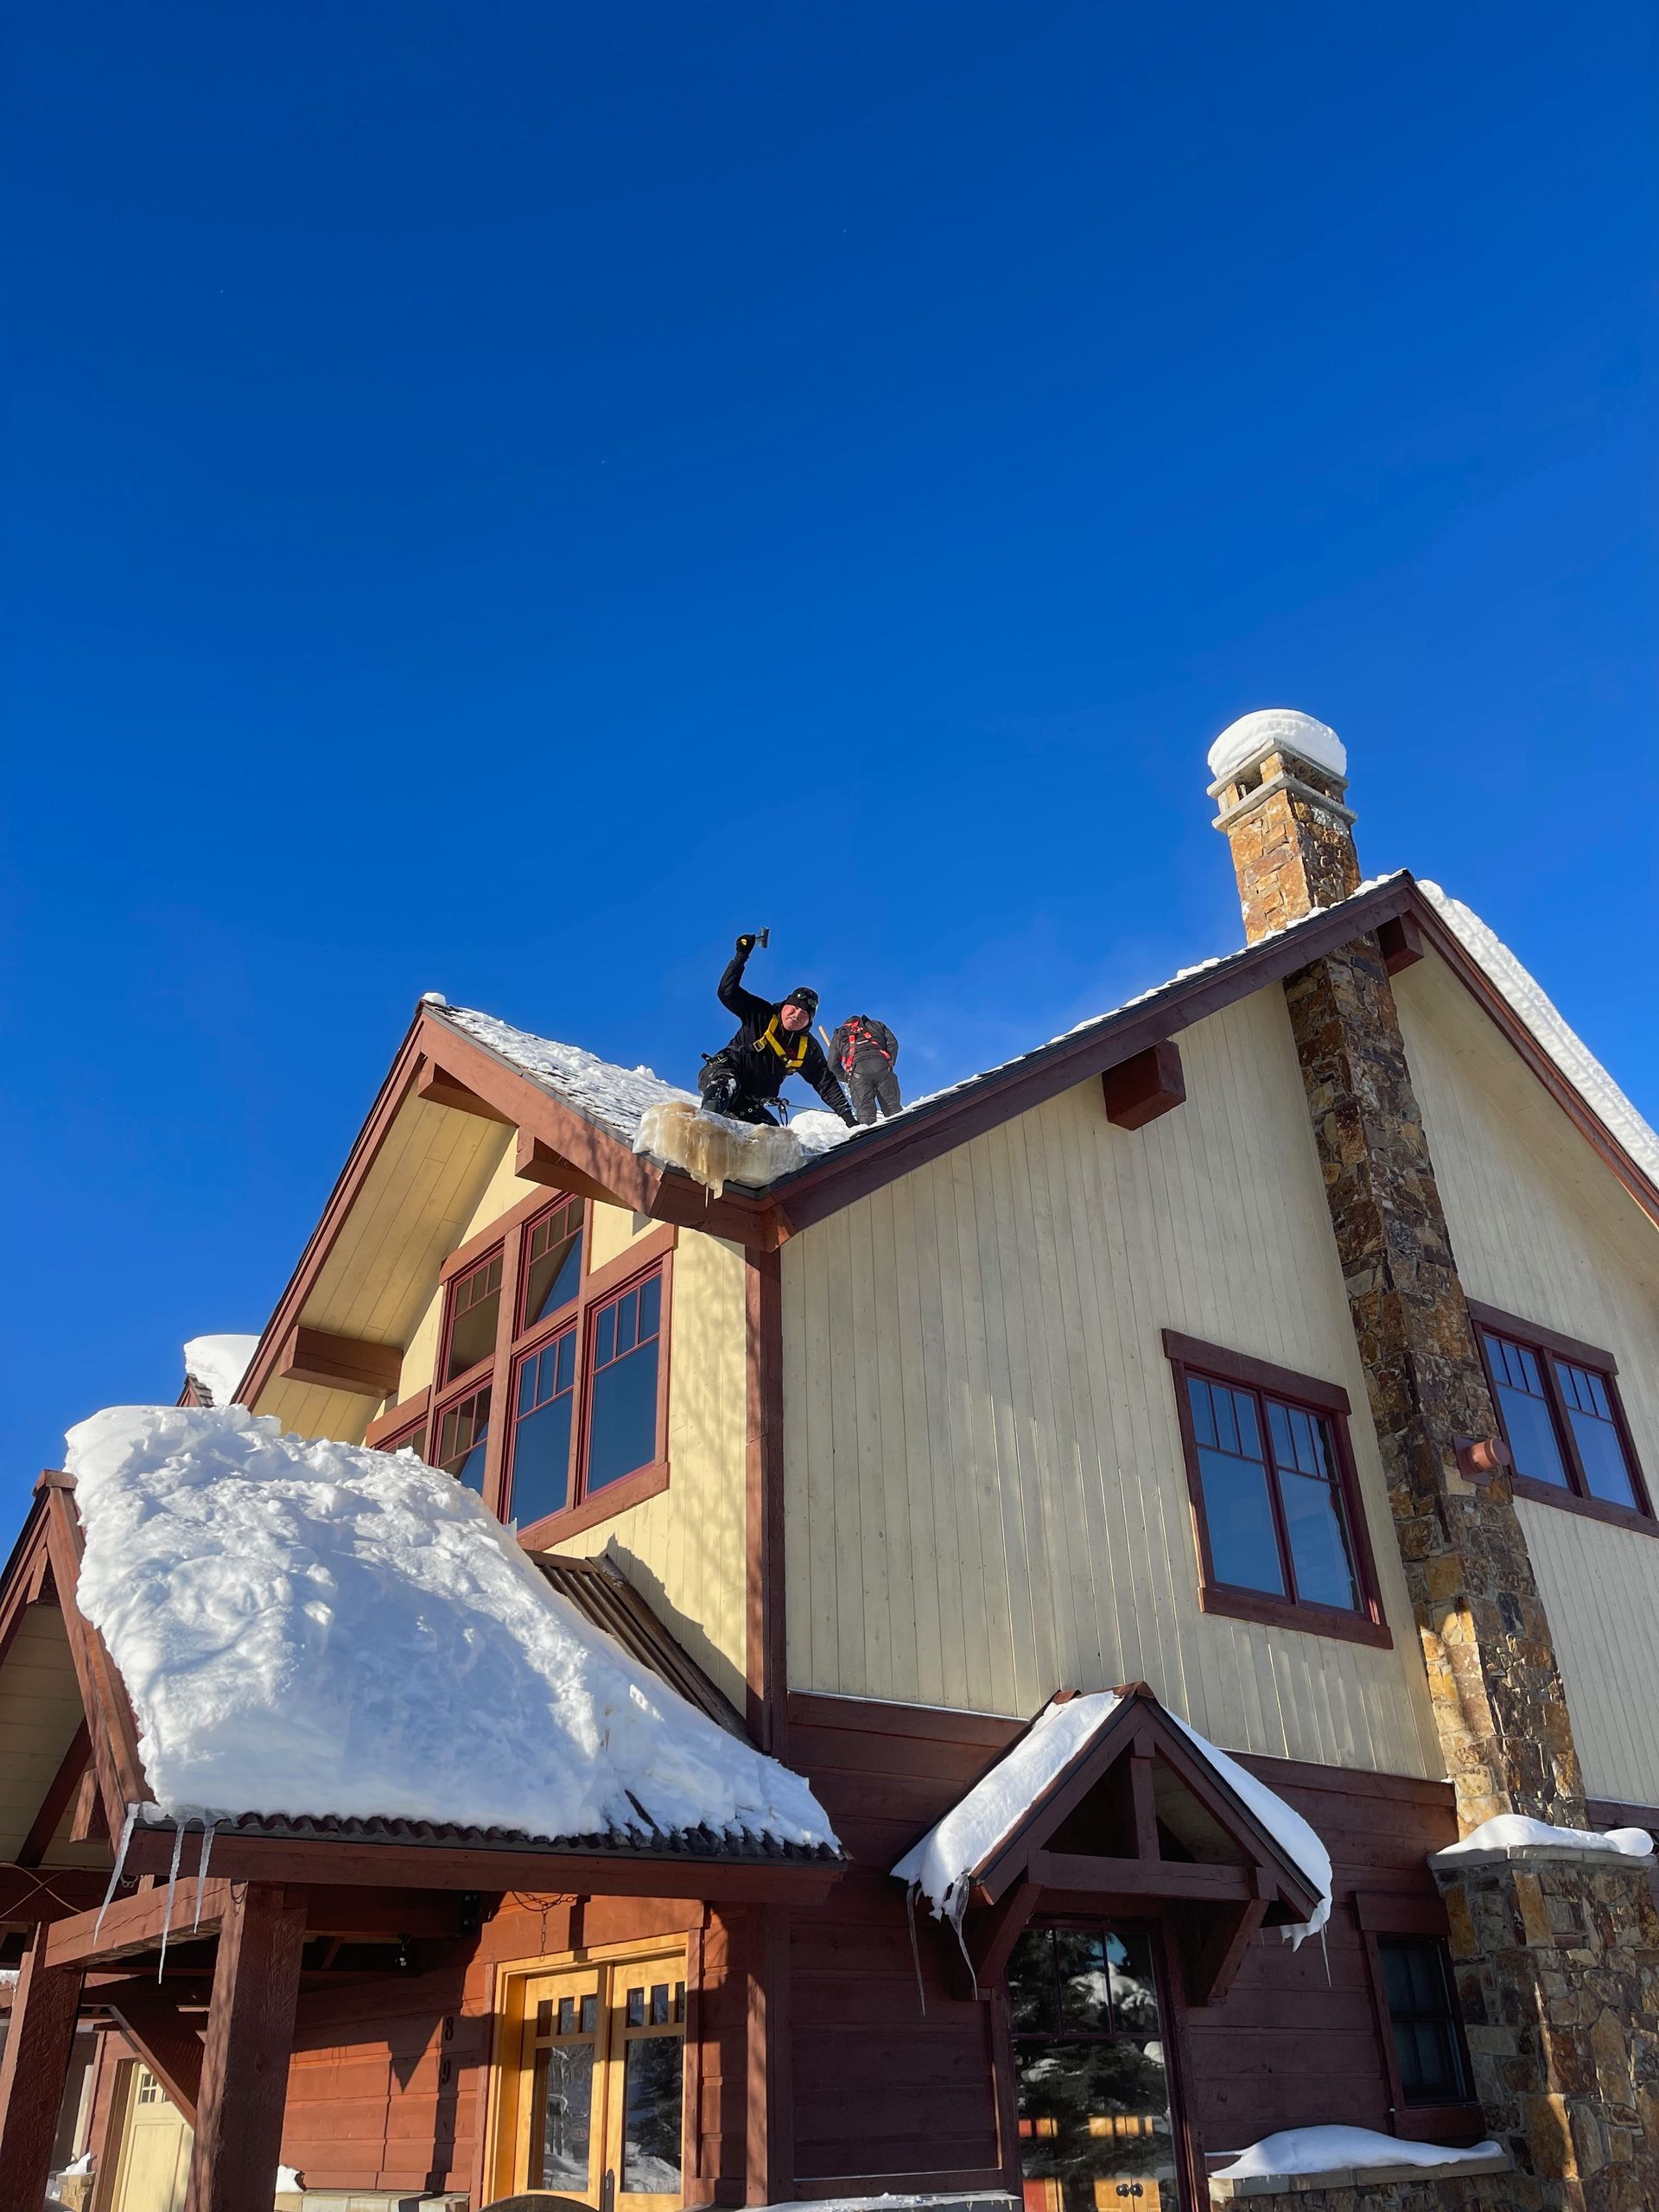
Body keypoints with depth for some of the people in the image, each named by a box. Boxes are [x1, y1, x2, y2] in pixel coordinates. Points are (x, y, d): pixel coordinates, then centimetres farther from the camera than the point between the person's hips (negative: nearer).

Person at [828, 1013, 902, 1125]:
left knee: (864, 1110, -9)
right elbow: (892, 1043, 18)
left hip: (857, 1069, 0)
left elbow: (833, 1064, 23)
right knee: (893, 1108, 0)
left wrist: (845, 1077, 37)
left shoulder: (838, 1036, 33)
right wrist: (890, 1065, 20)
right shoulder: (876, 1025, 34)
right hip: (881, 1065, 1)